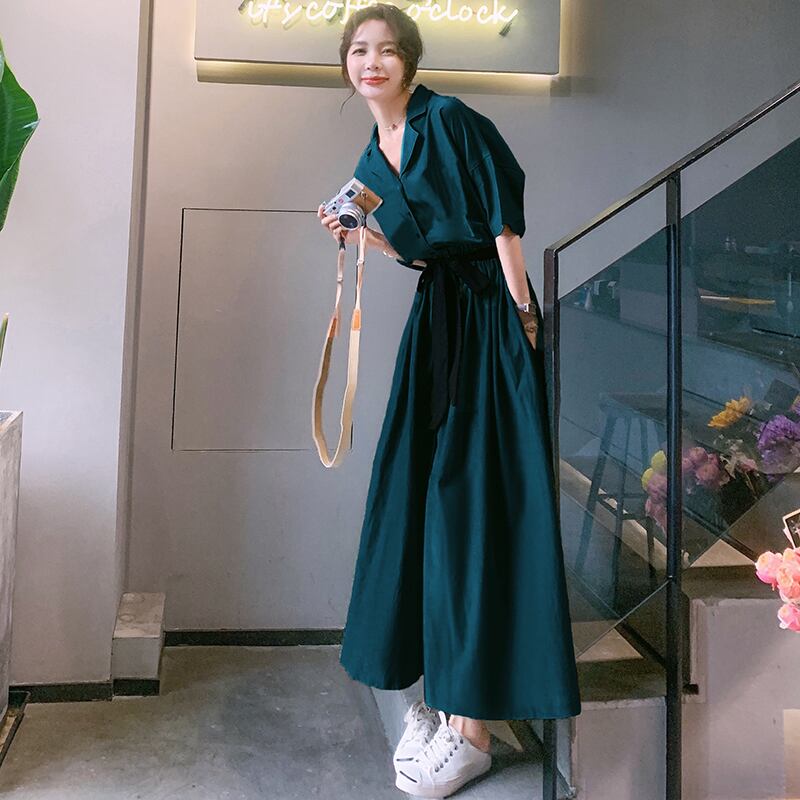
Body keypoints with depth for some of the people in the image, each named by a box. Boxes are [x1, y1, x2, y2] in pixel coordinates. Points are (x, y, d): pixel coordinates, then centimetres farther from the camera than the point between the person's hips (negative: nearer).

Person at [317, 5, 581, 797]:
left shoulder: (450, 120, -6)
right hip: (436, 321, 8)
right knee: (417, 490, 5)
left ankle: (471, 727, -3)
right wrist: (359, 234, 10)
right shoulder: (373, 159, 15)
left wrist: (521, 311, -16)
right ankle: (436, 693, 18)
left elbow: (504, 218, -11)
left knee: (471, 499, -9)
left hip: (489, 321, -7)